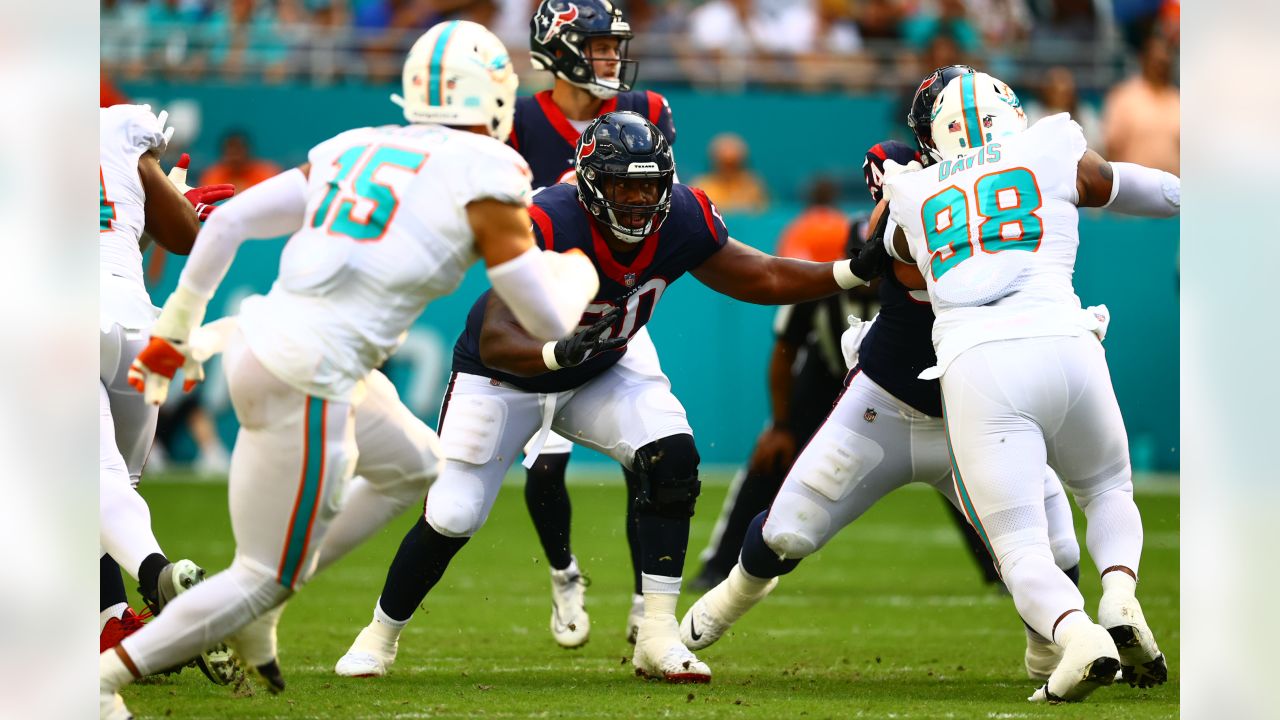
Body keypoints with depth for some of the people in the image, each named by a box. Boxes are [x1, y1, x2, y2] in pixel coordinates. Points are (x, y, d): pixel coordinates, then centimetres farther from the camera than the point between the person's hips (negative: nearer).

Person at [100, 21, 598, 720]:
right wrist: (579, 267, 21)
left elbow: (229, 220, 14)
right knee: (268, 576, 7)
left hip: (259, 340, 8)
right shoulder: (484, 177, -5)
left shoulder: (352, 149, 14)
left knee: (417, 469, 28)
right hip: (307, 384, -8)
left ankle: (254, 608, 25)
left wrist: (178, 326, 25)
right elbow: (549, 321, -1)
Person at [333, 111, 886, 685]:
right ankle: (381, 635, 23)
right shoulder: (546, 228, -37)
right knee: (451, 519, -5)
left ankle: (658, 637, -15)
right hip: (505, 378, -4)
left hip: (600, 372, 4)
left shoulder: (680, 221, -21)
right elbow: (495, 342, -43)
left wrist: (855, 272, -21)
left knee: (671, 457, -21)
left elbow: (762, 279, -9)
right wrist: (559, 352, -63)